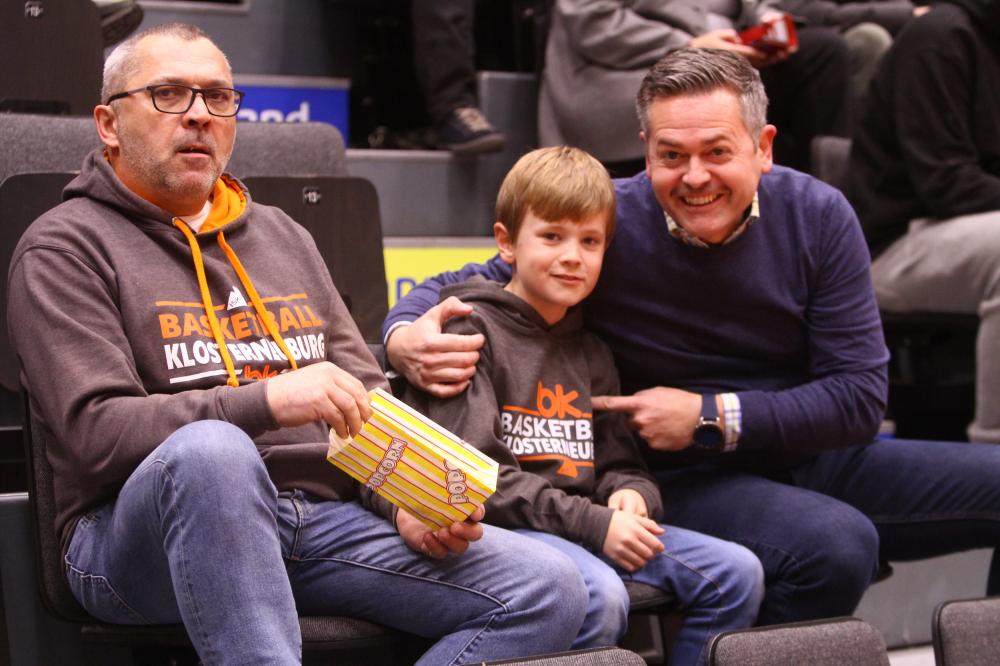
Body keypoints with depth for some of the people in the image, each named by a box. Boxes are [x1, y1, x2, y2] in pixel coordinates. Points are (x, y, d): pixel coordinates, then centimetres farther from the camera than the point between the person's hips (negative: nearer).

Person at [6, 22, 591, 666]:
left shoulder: (284, 236, 23)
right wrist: (266, 402, -24)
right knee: (210, 450, -42)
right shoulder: (66, 247, 3)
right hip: (144, 539, -6)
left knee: (549, 591, -15)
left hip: (324, 519, 6)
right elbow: (94, 430, -11)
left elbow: (366, 397, 22)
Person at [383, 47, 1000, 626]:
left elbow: (861, 397, -8)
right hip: (690, 481, -4)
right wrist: (407, 338, -26)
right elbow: (459, 287, -2)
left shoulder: (819, 216, -6)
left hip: (811, 456, 5)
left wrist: (711, 417, -16)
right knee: (837, 545, -35)